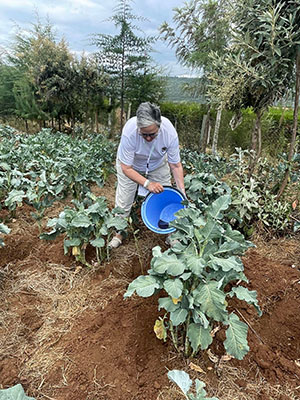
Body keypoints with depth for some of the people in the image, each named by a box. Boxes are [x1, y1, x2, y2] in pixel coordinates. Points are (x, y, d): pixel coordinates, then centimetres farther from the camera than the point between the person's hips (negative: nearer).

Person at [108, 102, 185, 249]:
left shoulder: (170, 132, -34)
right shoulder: (129, 131, -40)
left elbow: (176, 165, -22)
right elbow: (126, 168, -31)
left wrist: (182, 191, -27)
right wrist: (147, 183, -41)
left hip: (158, 164, 2)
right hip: (130, 164, -1)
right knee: (123, 201, 1)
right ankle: (119, 233, 25)